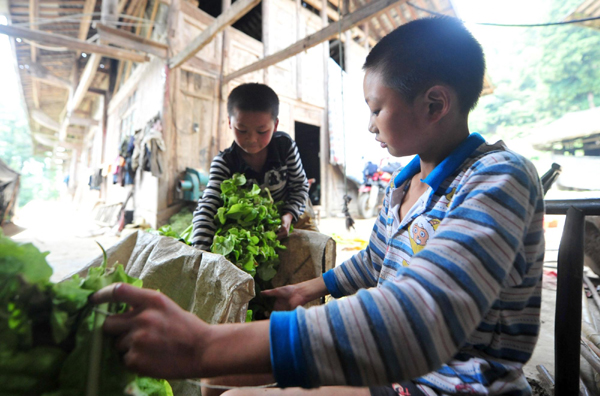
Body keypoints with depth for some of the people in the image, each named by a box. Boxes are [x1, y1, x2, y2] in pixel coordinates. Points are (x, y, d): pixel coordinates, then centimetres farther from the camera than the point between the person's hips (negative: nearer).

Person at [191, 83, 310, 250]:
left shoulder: (285, 146, -18)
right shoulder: (224, 163, -23)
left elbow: (300, 185, -7)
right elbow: (207, 208, -32)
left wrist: (289, 215, -25)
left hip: (285, 213, 2)